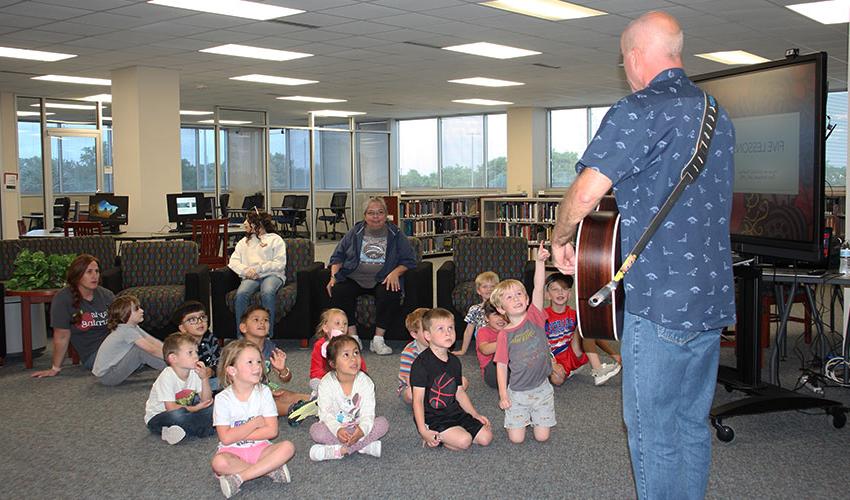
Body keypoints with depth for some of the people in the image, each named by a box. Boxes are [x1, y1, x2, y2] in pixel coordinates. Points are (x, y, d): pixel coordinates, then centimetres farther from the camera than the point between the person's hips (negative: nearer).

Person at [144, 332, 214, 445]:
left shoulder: (194, 373, -5)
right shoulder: (167, 377, -23)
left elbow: (206, 401, -7)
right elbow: (171, 408, -26)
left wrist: (204, 378, -20)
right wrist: (195, 408, -17)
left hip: (184, 412, 6)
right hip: (157, 418, -6)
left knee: (211, 408, -11)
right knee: (178, 415, -38)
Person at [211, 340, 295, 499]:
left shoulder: (264, 392, -3)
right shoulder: (223, 399, -7)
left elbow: (272, 431, -9)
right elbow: (226, 438, -15)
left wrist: (238, 434, -12)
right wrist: (255, 423, -12)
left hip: (259, 447, 2)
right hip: (233, 451, -2)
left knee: (288, 447, -26)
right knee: (219, 462, -35)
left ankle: (238, 477, -28)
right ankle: (270, 470, -22)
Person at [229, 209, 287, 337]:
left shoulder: (275, 239, 15)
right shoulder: (244, 241, 29)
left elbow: (280, 264, 1)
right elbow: (233, 261, 16)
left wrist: (259, 268, -11)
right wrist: (246, 270, -6)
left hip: (271, 274, -3)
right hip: (250, 277, 3)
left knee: (267, 293, -37)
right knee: (241, 294, -31)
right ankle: (240, 335, -28)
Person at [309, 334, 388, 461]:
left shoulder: (365, 382, -13)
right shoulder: (326, 383, -16)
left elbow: (368, 413, -17)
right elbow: (325, 413, -18)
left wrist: (362, 429, -39)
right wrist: (338, 430, -37)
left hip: (358, 426, 1)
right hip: (335, 426, -1)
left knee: (382, 423, -23)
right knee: (316, 430, -30)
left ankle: (340, 450, -26)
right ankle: (365, 446, -27)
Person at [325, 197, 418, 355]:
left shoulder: (395, 235, 10)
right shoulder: (354, 233, 14)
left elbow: (408, 260, 7)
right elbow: (338, 256, 15)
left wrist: (395, 273, -12)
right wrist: (334, 275, -2)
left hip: (382, 280, -1)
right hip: (354, 279, 2)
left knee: (391, 294, -35)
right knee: (338, 291, -29)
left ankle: (378, 339, -22)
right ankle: (353, 337, -20)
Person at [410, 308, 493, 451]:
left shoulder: (454, 361, 8)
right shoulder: (421, 363, -16)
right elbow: (418, 399, -16)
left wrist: (476, 415, 14)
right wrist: (423, 431, -22)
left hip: (454, 412, 8)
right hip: (432, 418, -8)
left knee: (486, 437, -2)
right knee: (464, 440, -26)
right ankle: (434, 438, -2)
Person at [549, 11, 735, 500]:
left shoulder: (640, 111, -12)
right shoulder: (718, 114, 16)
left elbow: (587, 189, -20)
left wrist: (561, 239, -2)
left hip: (660, 298, -8)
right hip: (714, 295, 9)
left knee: (653, 429, 1)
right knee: (693, 423, 17)